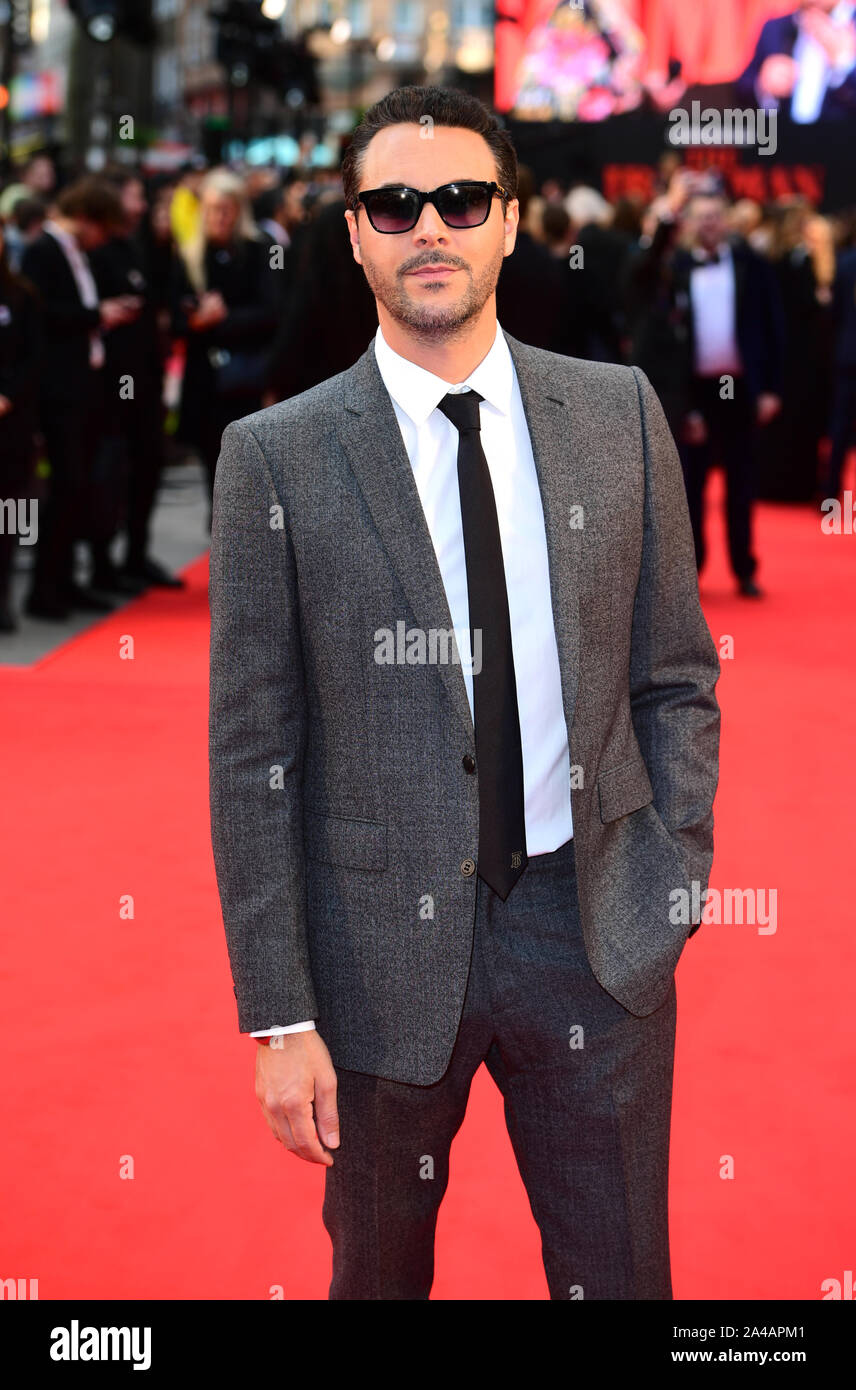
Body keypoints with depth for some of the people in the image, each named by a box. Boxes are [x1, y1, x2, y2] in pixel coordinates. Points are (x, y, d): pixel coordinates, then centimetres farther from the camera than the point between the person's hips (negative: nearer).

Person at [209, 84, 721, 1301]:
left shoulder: (619, 413, 1)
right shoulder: (278, 456, -6)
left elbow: (677, 673, 8)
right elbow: (252, 754, -6)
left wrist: (676, 882, -1)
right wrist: (281, 1019, -8)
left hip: (594, 931, 2)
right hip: (385, 948, -1)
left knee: (621, 1275, 13)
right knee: (379, 1270, 17)